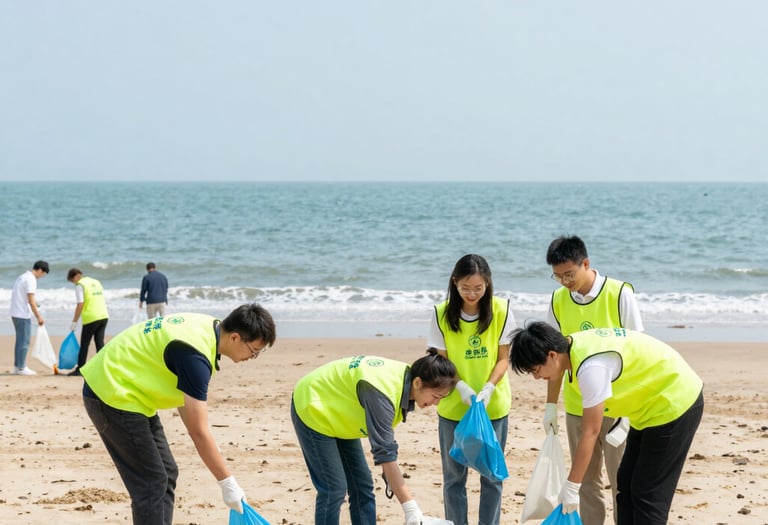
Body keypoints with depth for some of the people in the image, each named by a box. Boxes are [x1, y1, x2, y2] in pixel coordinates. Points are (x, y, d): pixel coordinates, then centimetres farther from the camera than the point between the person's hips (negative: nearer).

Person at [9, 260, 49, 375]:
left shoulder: (22, 276, 15)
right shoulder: (31, 280, -14)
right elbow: (31, 300, -20)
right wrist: (39, 316, -16)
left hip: (15, 313, 10)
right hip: (23, 315, -10)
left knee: (20, 341, 15)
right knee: (24, 341, -4)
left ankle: (17, 366, 18)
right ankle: (21, 368, -2)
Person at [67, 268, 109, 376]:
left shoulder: (80, 285, -6)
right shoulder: (96, 282, 18)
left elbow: (80, 305, -13)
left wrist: (74, 322, -9)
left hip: (91, 318, -7)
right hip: (104, 316, 7)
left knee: (84, 344, 3)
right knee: (100, 343, 7)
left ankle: (79, 370, 6)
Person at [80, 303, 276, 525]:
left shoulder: (208, 326, 0)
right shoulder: (194, 355, -28)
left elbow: (182, 394, 10)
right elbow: (199, 432, -25)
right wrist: (228, 483, -18)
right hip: (112, 396, -10)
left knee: (167, 474, 10)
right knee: (152, 483, -10)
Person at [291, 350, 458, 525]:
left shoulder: (405, 377, -10)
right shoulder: (382, 392, -36)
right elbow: (385, 452, -38)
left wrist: (391, 477, -4)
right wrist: (410, 507, -39)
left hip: (336, 407, 9)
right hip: (312, 409, -9)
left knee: (362, 486, 4)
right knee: (334, 489, -13)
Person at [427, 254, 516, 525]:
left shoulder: (501, 310, -9)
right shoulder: (442, 314, -8)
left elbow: (503, 358, -4)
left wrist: (488, 389, -20)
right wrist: (461, 387, -22)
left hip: (493, 407, 0)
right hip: (453, 407, 0)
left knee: (491, 475, 6)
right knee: (454, 475, 7)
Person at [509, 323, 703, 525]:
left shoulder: (591, 366, -31)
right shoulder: (572, 344, -5)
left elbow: (590, 432, -26)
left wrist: (571, 487, -21)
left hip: (675, 402, -9)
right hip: (651, 403, 9)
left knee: (648, 495, -7)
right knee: (626, 486, 9)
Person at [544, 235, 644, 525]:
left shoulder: (620, 294, -10)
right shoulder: (558, 300, 2)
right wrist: (551, 405, 8)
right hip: (576, 406, 4)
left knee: (621, 480, -1)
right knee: (586, 481, 10)